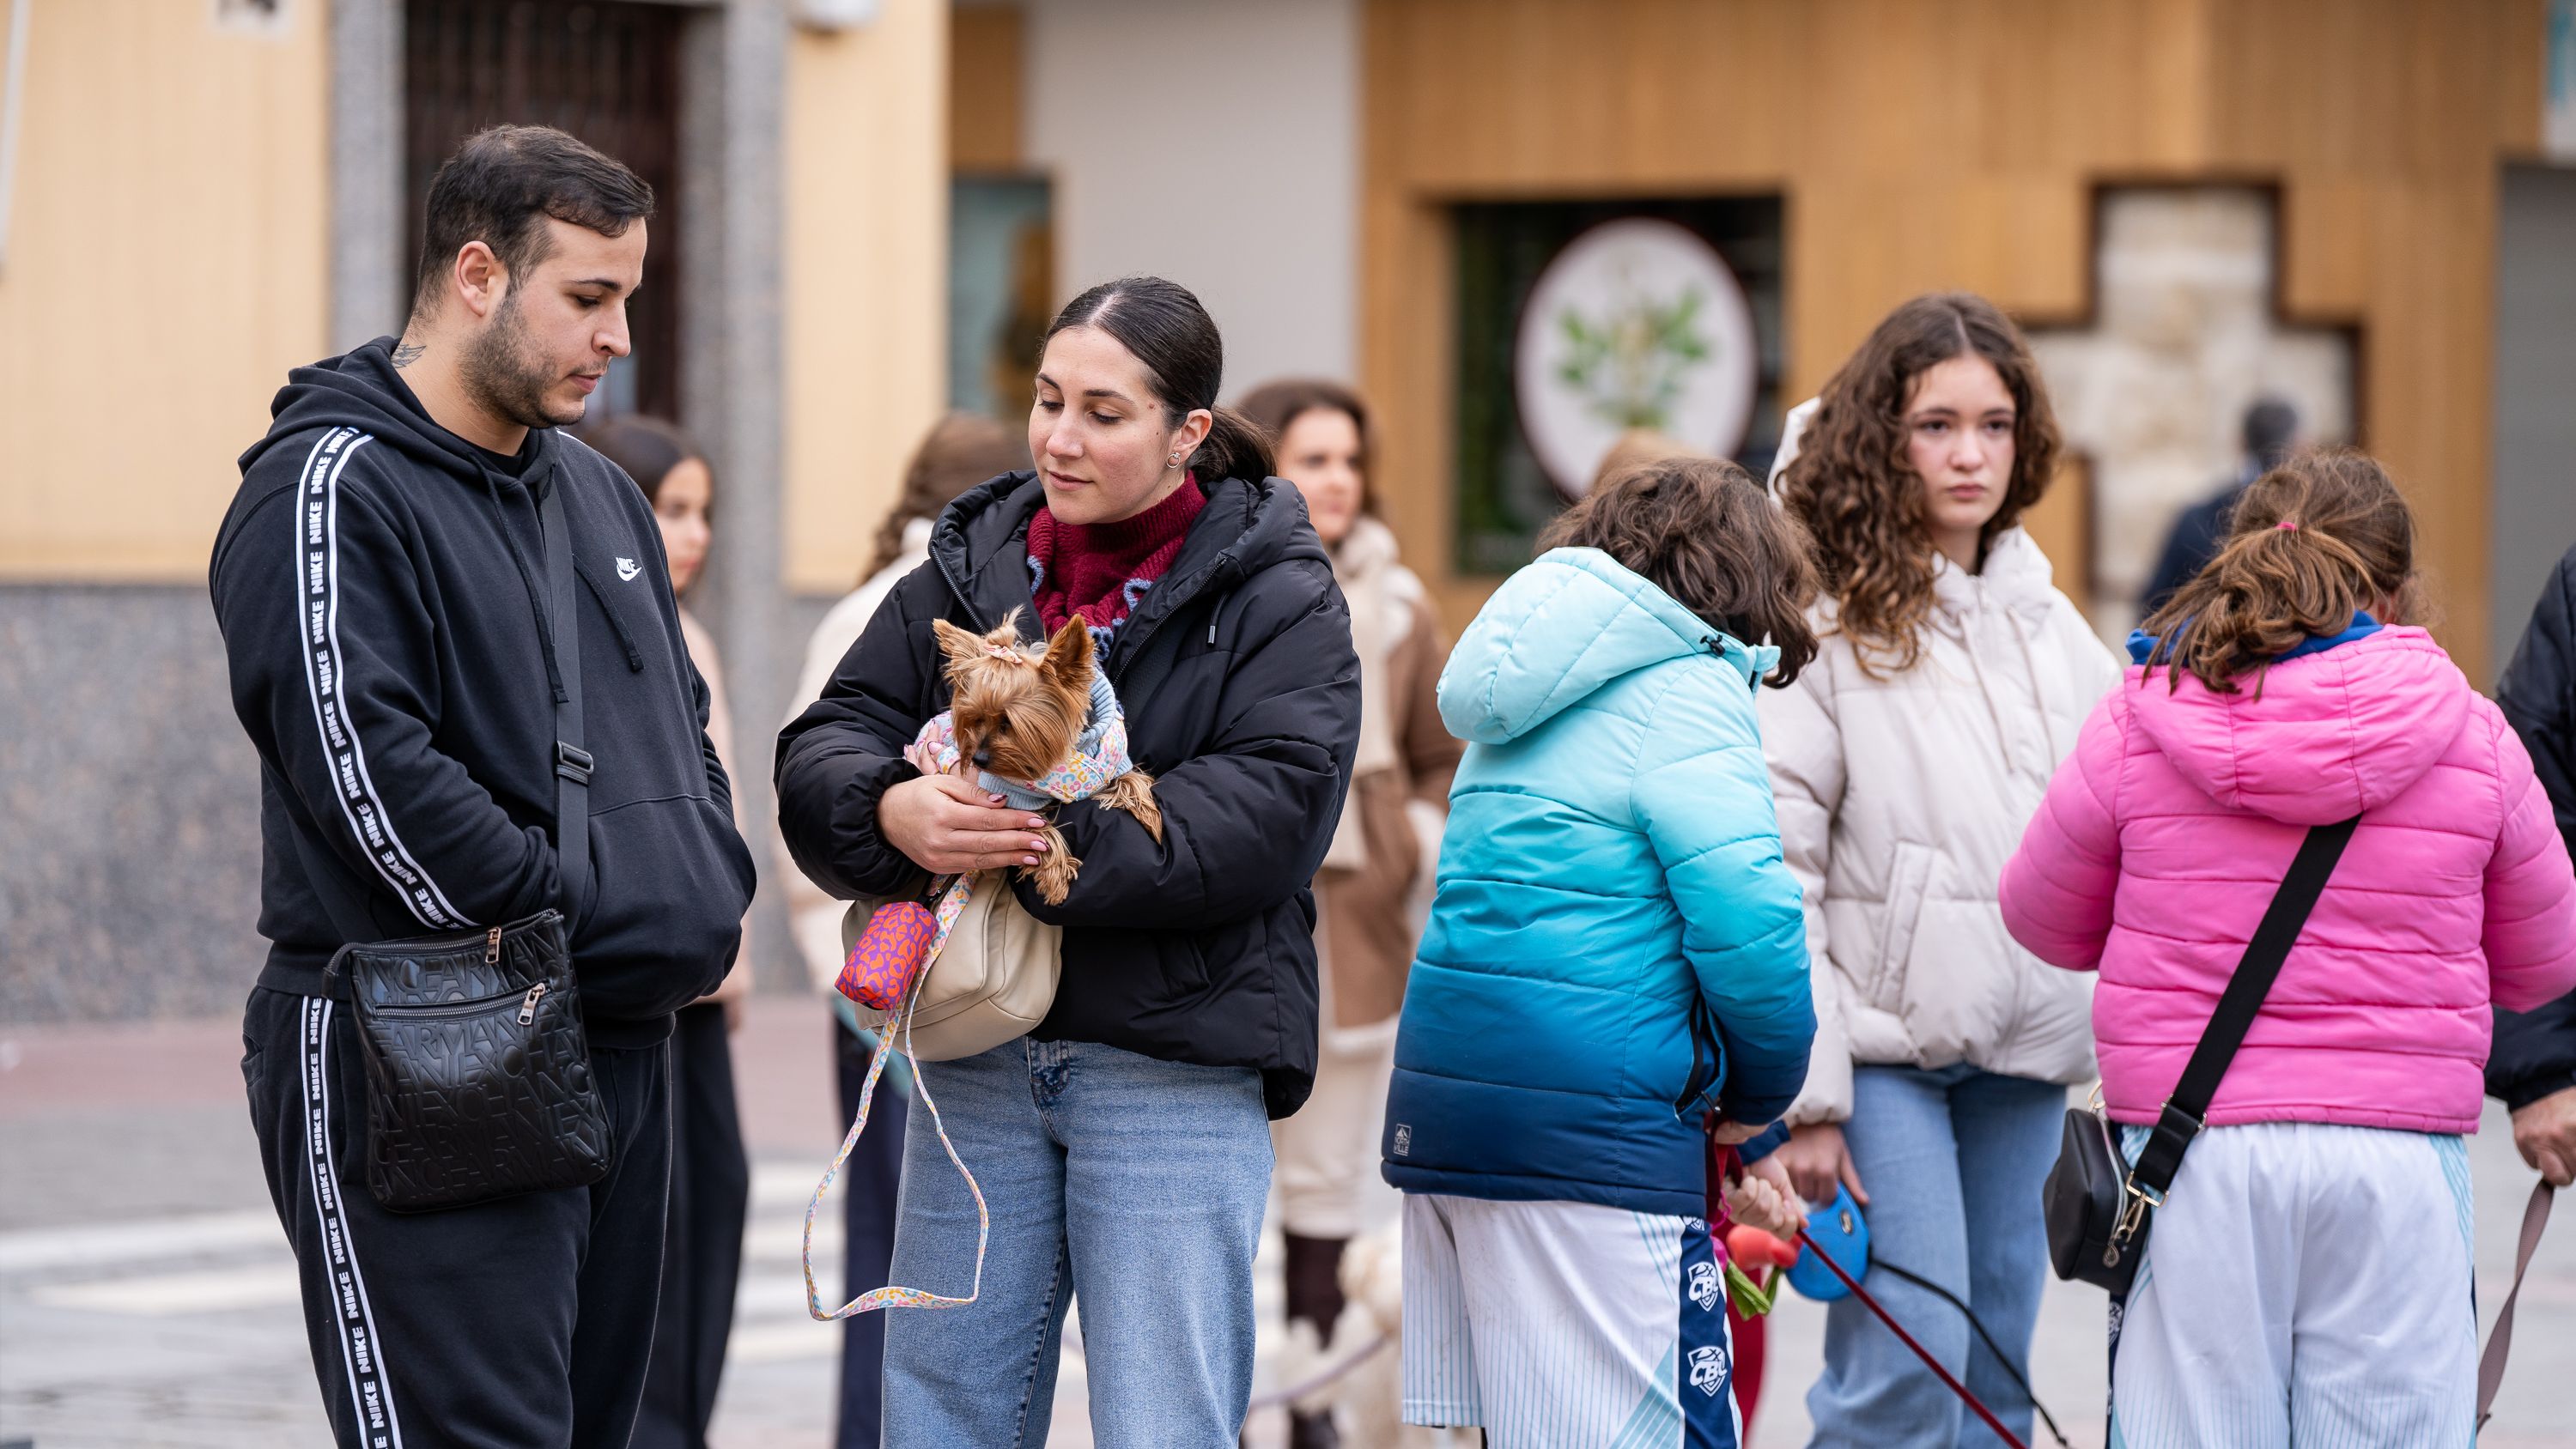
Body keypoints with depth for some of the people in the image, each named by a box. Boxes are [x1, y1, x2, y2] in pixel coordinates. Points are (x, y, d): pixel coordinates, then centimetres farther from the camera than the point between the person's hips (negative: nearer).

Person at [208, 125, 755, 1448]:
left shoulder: (598, 495, 19)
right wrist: (589, 934, -15)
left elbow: (681, 730, 28)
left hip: (622, 1058, 9)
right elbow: (365, 771, -19)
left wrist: (708, 905, 9)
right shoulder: (331, 489, -9)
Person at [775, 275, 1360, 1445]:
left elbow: (1271, 810, -15)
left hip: (1173, 1070, -4)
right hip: (975, 1062, 4)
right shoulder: (967, 570, 11)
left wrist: (1061, 847, -23)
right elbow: (822, 752, 5)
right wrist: (892, 812, -19)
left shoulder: (1277, 599, -1)